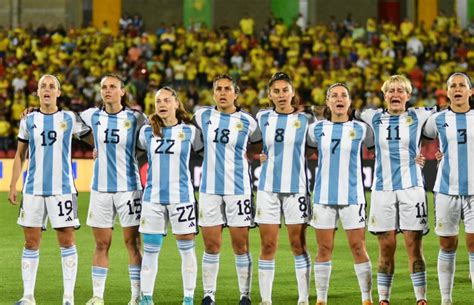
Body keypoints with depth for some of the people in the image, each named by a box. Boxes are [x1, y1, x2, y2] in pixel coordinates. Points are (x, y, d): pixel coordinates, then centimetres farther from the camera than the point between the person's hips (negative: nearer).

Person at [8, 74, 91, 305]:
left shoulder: (70, 119, 3)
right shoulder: (29, 121, 8)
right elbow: (20, 155, 13)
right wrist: (13, 186, 8)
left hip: (62, 189, -2)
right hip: (33, 190, 2)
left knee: (67, 241, -3)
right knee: (31, 242, 2)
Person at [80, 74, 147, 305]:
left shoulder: (135, 118, -3)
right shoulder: (92, 116, 4)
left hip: (129, 188, -2)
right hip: (100, 188, 2)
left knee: (133, 243, -1)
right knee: (101, 244, 5)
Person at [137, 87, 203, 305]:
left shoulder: (189, 131, 0)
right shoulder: (147, 131, 6)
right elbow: (136, 149, 22)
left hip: (181, 196, -2)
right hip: (153, 197, 2)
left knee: (186, 249, 0)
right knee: (150, 250, 3)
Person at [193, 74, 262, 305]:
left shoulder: (247, 121, 1)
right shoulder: (203, 116, 5)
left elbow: (257, 147, 15)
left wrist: (238, 151, 4)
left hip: (238, 189, -1)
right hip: (209, 189, 1)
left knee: (241, 245, 1)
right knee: (211, 245, 2)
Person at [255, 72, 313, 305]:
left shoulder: (304, 120, 0)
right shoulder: (262, 118, 5)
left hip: (296, 187, -1)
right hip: (268, 187, 2)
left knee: (298, 245, 1)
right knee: (267, 246, 0)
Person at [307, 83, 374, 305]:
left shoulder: (360, 129, 1)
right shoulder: (317, 129, 5)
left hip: (352, 195, -1)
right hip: (323, 195, 1)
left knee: (358, 248, -2)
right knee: (324, 249, 3)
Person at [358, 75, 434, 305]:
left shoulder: (417, 117, 5)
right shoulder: (375, 119, 9)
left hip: (411, 188, -2)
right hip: (382, 190, 2)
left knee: (414, 247, -5)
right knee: (386, 248, 4)